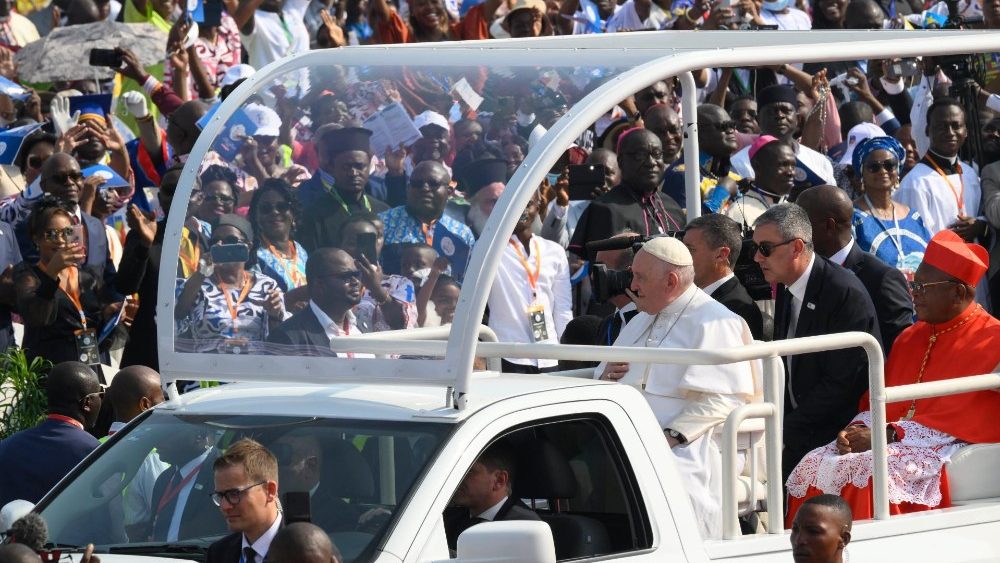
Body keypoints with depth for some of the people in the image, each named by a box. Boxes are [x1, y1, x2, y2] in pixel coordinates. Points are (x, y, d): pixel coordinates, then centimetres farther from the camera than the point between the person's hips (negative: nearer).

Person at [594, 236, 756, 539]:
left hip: (684, 449, -7)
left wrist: (672, 436, -23)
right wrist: (605, 377, 8)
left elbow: (719, 400, -13)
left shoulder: (714, 324, -2)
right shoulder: (641, 322, 28)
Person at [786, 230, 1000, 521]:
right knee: (814, 465, -16)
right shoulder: (910, 338, 20)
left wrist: (888, 434, -18)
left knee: (865, 470, -34)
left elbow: (964, 418, -14)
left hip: (945, 450, -8)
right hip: (888, 440, 8)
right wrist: (858, 429, -5)